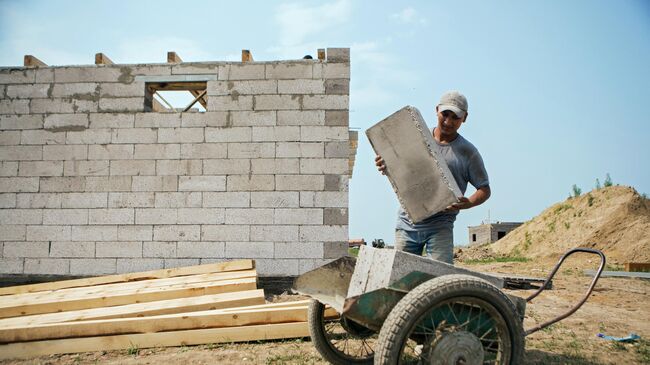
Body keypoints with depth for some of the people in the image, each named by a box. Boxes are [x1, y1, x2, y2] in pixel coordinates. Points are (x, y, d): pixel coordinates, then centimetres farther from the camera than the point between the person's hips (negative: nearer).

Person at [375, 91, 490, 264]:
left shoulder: (468, 152, 1)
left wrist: (468, 203, -19)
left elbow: (485, 189, 4)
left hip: (440, 226, -2)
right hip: (407, 223, 3)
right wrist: (385, 166, -11)